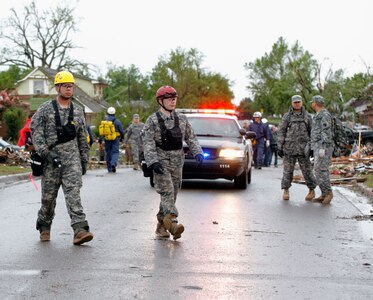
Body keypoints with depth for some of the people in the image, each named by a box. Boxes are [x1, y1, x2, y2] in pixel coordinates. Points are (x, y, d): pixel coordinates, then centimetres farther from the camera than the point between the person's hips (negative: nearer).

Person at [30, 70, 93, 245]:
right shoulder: (45, 109, 1)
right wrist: (45, 152, -17)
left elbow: (82, 138, 17)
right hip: (50, 158, -1)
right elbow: (36, 132, -5)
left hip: (72, 158, 1)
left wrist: (84, 160, 14)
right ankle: (44, 227, 28)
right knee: (48, 195, 7)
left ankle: (80, 229, -22)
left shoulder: (77, 112, 12)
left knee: (73, 192, -13)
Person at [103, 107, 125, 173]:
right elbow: (121, 131, 1)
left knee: (108, 153, 9)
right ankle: (113, 164, -25)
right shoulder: (117, 121, -4)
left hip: (107, 139, 2)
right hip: (115, 139, -2)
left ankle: (109, 169, 11)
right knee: (115, 152, 1)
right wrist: (122, 138, 17)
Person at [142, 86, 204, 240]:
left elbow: (191, 138, 11)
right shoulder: (153, 120, -3)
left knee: (172, 195, 7)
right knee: (167, 193, -17)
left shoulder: (182, 119, 11)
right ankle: (172, 223, -29)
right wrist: (153, 162, -21)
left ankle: (161, 226, 17)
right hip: (161, 163, -5)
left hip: (177, 163, 5)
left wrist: (198, 153, -5)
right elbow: (148, 143, -9)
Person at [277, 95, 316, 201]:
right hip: (289, 147, 0)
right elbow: (281, 131, 3)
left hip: (303, 148, 0)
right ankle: (286, 191, 12)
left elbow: (312, 132, 10)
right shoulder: (287, 116, 5)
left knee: (307, 170, 1)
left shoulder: (307, 116, 8)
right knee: (287, 170, 2)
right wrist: (279, 147, -3)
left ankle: (311, 191, 14)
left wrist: (312, 146, 3)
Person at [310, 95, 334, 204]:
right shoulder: (318, 115, 21)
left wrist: (322, 148, -23)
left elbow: (326, 133, -18)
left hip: (323, 147, -10)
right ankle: (324, 194, 8)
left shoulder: (325, 115, -11)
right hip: (317, 147, 10)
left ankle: (328, 192, -9)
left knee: (321, 170, -14)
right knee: (318, 170, 7)